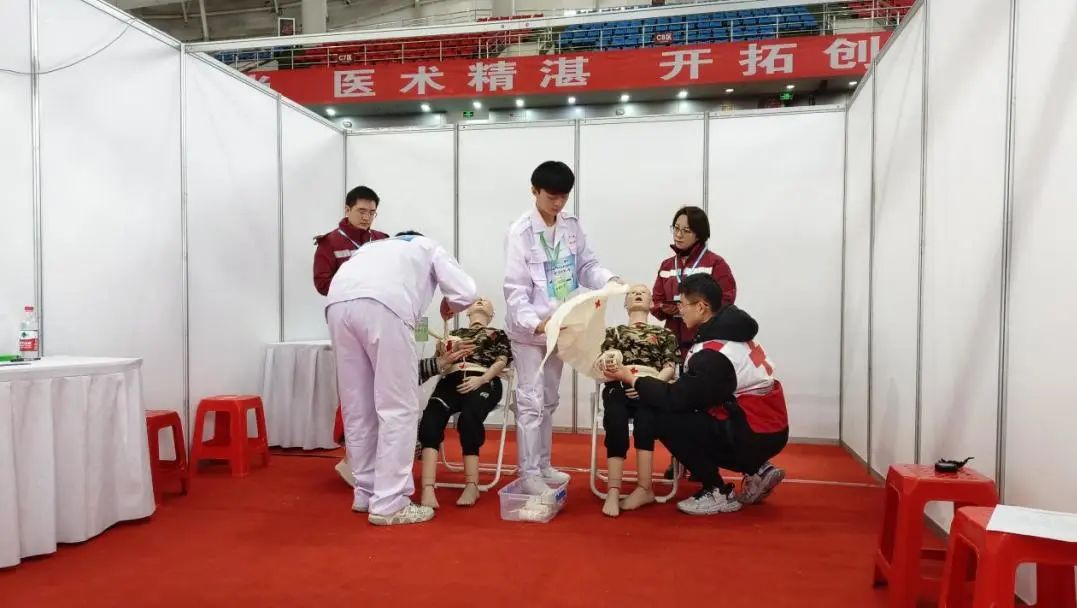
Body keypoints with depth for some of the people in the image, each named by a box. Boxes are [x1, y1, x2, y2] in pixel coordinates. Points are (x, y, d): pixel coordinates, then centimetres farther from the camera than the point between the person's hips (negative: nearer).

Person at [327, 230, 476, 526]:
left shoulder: (374, 246, 43)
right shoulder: (429, 247, 31)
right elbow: (466, 293, 17)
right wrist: (449, 306, 41)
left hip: (338, 303, 5)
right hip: (383, 304, -5)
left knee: (357, 407, 13)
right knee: (397, 408, 1)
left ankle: (366, 493, 23)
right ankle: (389, 503, 2)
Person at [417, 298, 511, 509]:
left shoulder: (498, 334, 26)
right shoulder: (456, 333, 33)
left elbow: (502, 361, 9)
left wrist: (481, 379, -10)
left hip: (483, 382, -2)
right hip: (452, 380, 2)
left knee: (468, 419, -36)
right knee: (431, 418, -30)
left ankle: (472, 485, -30)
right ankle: (428, 488, -38)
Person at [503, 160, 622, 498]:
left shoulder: (571, 226, 3)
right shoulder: (520, 232, -14)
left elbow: (586, 265, 7)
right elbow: (515, 289, -19)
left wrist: (609, 279, -14)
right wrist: (534, 323, -32)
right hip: (529, 330, -6)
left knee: (549, 401, 15)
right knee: (531, 402, -3)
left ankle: (542, 465, 29)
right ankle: (528, 473, 9)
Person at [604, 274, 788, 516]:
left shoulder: (714, 354, -22)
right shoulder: (732, 332, 6)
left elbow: (675, 399, -19)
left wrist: (632, 379, -7)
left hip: (754, 435, -9)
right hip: (770, 429, 9)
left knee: (665, 421, -11)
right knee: (685, 416, 20)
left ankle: (719, 493, 2)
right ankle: (757, 471, 17)